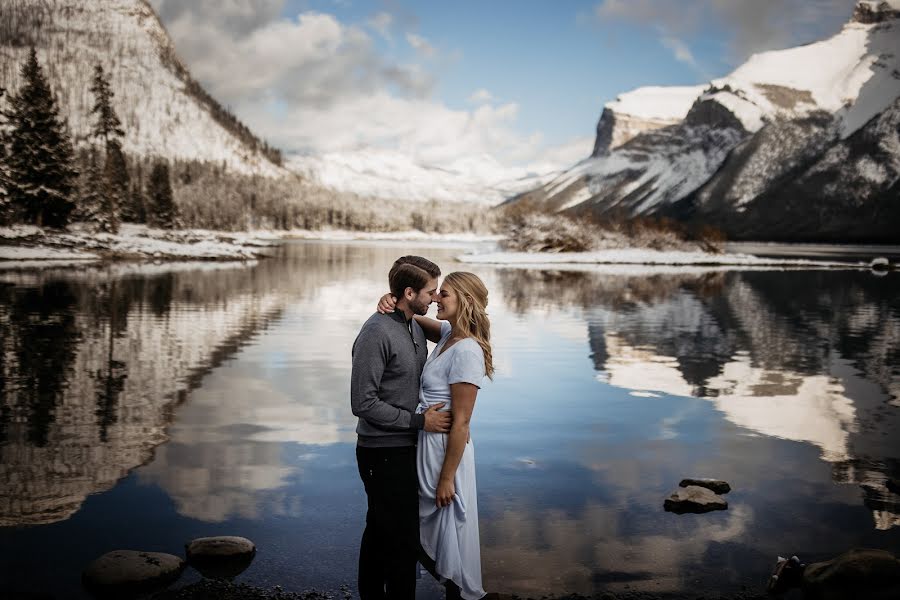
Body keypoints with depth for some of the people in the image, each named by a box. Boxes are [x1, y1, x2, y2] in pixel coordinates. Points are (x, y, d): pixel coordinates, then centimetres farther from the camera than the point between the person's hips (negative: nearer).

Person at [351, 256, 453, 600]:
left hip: (405, 448, 9)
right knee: (402, 541, -5)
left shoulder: (415, 327, 8)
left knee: (379, 532, 21)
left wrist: (453, 421, 5)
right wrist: (420, 421, -17)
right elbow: (363, 403, -20)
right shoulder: (377, 333, -20)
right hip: (384, 453, -9)